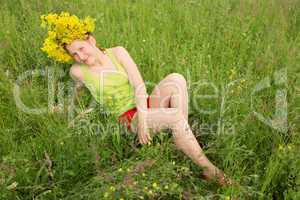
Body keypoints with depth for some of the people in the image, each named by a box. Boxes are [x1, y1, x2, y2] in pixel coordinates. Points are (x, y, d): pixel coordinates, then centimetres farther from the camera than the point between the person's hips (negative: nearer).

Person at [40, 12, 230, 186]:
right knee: (176, 116, -32)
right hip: (131, 119, -3)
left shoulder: (118, 52, -5)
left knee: (176, 78, -28)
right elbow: (79, 85, 18)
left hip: (149, 107, 3)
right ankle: (209, 169, -18)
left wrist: (143, 118, -25)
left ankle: (185, 140, -18)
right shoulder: (78, 70, -7)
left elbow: (139, 85, -14)